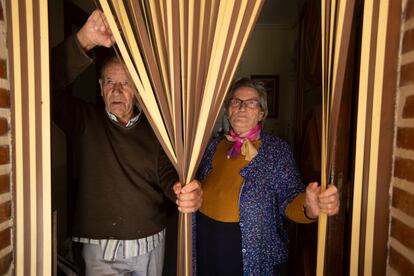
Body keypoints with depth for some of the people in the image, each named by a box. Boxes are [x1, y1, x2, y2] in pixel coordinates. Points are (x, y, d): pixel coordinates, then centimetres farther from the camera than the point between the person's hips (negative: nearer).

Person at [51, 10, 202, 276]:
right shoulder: (85, 121, -7)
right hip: (101, 246, -2)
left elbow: (167, 174, -7)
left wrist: (184, 192, -30)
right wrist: (83, 41, -34)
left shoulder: (153, 129, -1)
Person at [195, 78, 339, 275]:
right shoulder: (215, 145, 5)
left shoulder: (277, 150, -7)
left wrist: (308, 207, -35)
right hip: (205, 238, 4)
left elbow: (289, 198, -15)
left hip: (249, 246, -3)